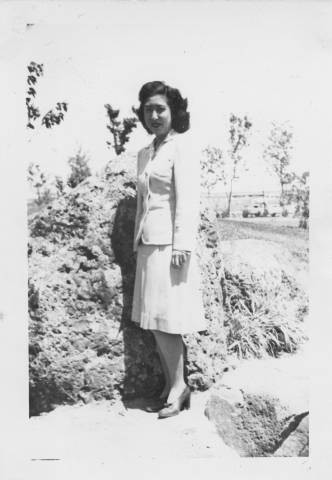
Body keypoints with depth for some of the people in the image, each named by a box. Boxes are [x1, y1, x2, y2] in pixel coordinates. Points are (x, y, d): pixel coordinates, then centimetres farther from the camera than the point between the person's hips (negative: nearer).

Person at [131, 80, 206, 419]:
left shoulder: (182, 146, -5)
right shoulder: (144, 153, 18)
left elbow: (187, 200, -13)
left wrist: (182, 246, -19)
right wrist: (137, 240, 16)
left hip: (170, 244, -8)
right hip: (148, 244, 8)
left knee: (166, 320, -3)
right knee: (154, 321, 10)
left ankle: (179, 386, 12)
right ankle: (170, 385, 22)